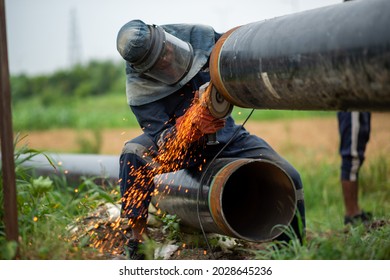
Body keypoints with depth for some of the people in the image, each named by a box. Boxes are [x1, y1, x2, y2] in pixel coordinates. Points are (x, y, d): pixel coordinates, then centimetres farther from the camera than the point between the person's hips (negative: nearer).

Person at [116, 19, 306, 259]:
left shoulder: (201, 36, -17)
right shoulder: (139, 90, -24)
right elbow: (162, 139, -27)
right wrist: (192, 127, -46)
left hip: (227, 137, 3)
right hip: (181, 144, -2)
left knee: (290, 179, -12)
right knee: (133, 154, -32)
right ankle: (137, 239, -22)